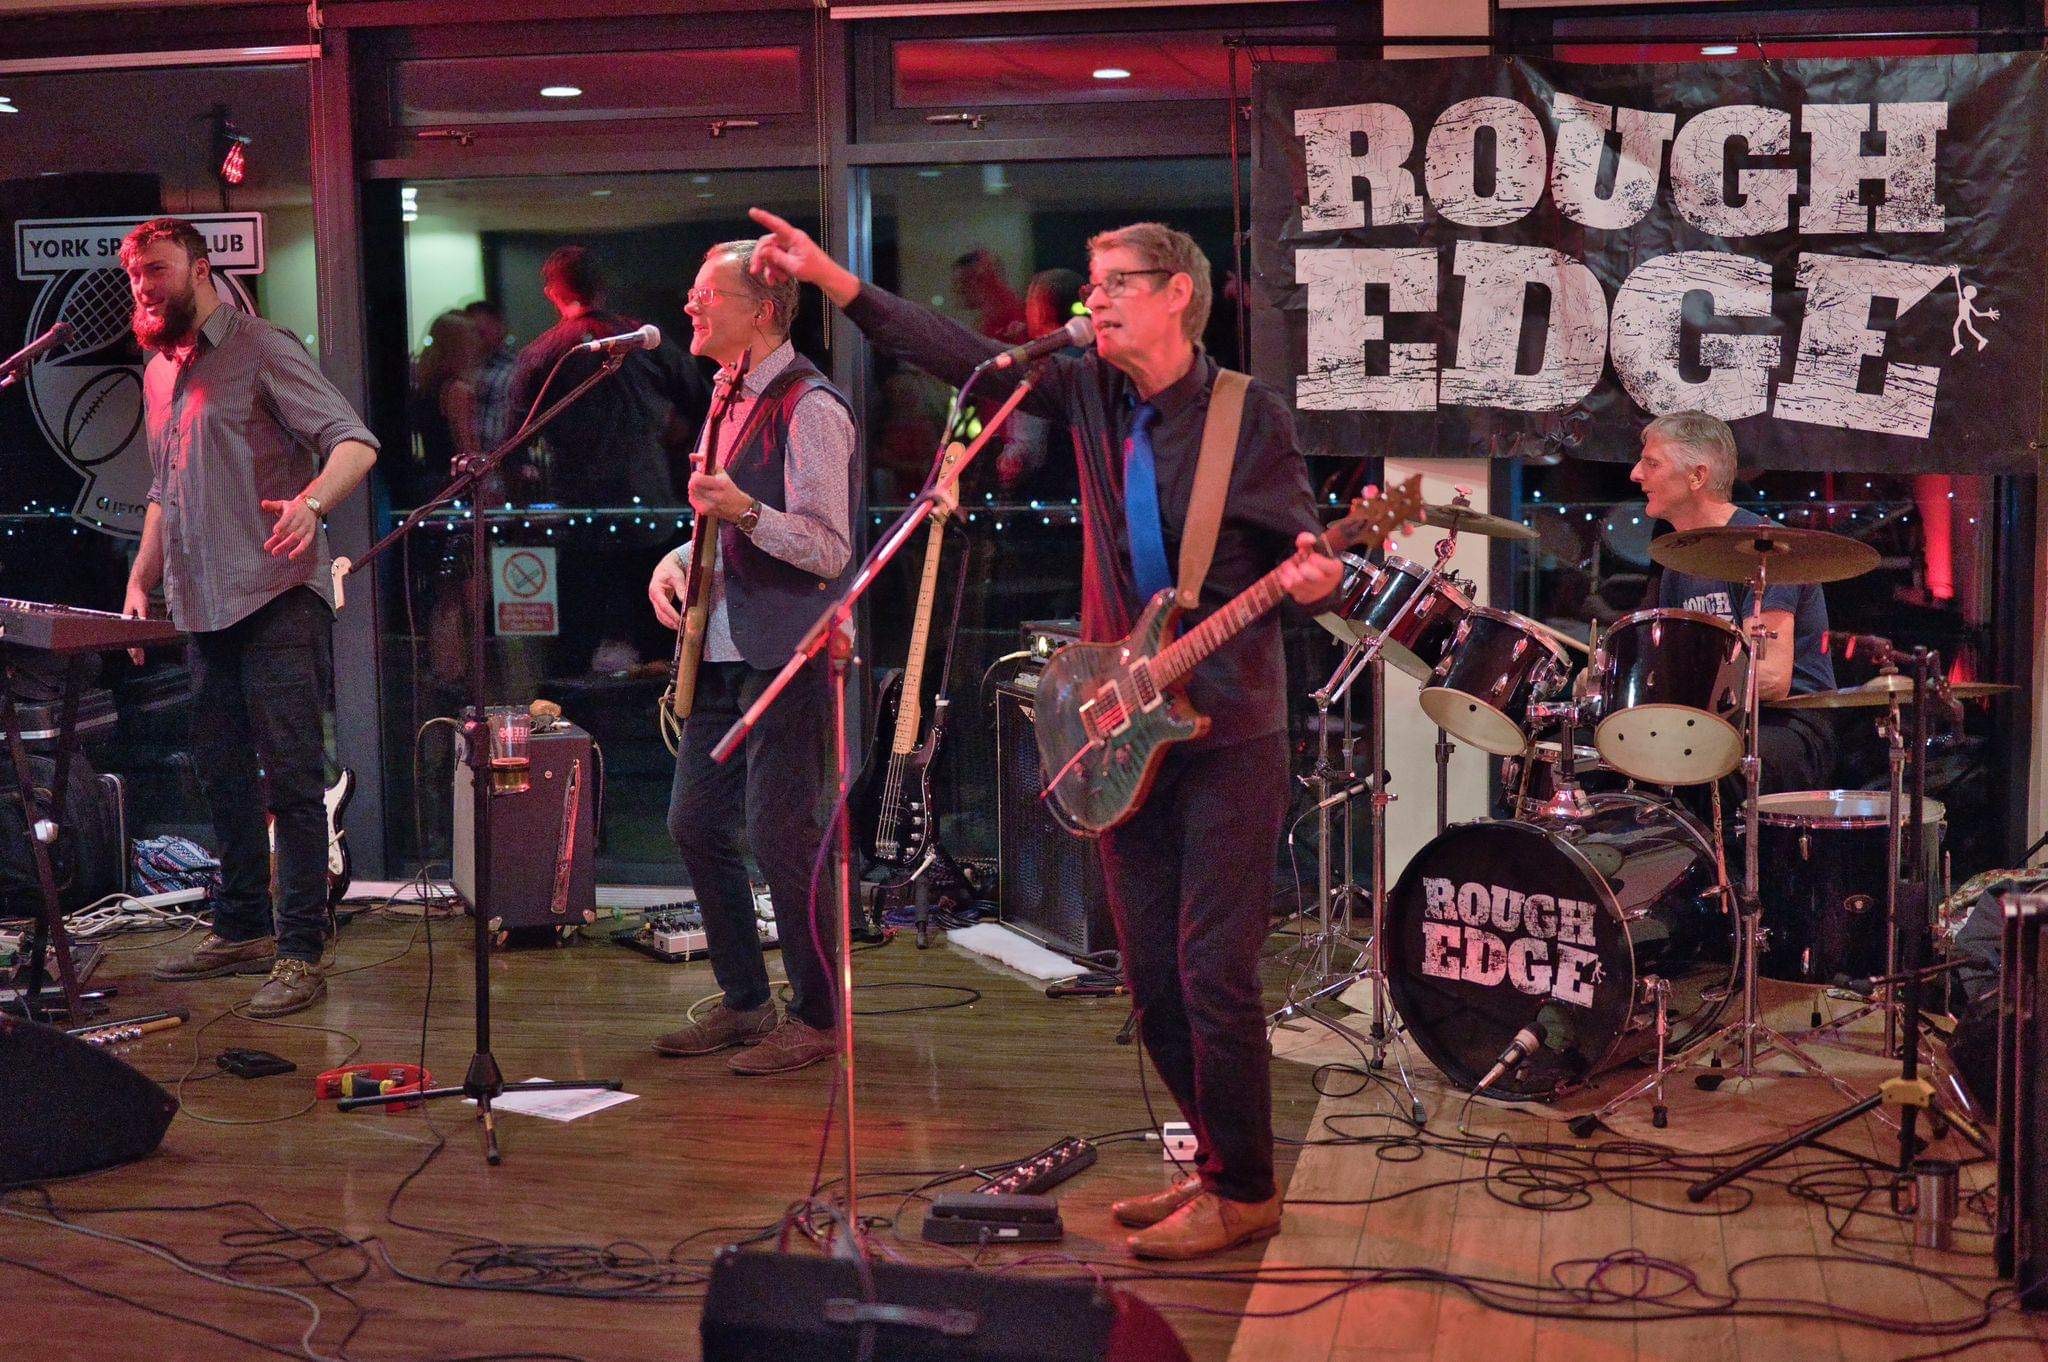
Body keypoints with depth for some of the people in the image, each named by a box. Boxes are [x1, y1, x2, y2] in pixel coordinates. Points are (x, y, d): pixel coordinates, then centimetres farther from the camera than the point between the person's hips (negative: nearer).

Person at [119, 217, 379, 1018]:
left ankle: (299, 955, -8)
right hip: (205, 609, 8)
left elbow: (355, 442, -16)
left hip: (277, 599, -8)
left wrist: (313, 502, -35)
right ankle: (242, 931, 26)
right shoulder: (158, 373, 18)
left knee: (290, 776, -9)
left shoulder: (259, 349, -6)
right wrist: (140, 582, 17)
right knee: (224, 774, 15)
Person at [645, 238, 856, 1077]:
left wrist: (743, 510, -33)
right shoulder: (735, 402, 15)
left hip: (785, 657, -9)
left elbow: (829, 551, -19)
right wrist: (676, 561, 6)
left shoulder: (809, 408, -13)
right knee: (695, 825, 11)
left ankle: (816, 1019, 5)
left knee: (779, 835, -7)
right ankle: (745, 1002, 23)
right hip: (722, 653, 10)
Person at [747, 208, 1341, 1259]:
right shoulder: (1090, 394, 7)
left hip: (1230, 733, -6)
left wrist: (1311, 574, -27)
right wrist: (831, 279, 1)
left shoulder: (1250, 414, -5)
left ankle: (1245, 1192, 8)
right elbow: (955, 352, 5)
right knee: (1151, 974, 10)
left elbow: (1299, 544, -3)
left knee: (1214, 972, -6)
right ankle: (1216, 1163, 25)